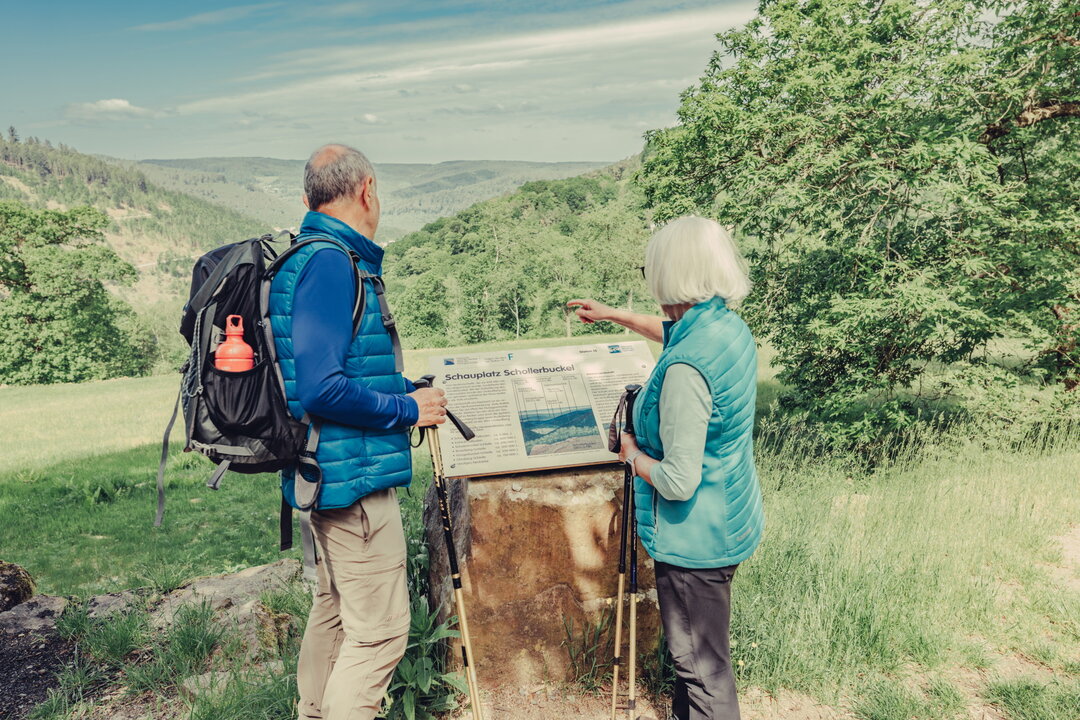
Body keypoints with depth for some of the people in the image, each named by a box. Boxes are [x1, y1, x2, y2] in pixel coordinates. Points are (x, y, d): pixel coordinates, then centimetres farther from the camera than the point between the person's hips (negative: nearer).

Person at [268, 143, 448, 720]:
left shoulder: (309, 256, 12)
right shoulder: (331, 262, -18)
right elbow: (323, 388, -26)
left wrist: (403, 391, 17)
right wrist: (407, 409, -14)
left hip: (330, 473, 11)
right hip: (354, 477, -11)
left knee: (334, 611, 24)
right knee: (380, 632, -1)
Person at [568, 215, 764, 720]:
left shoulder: (686, 367, -30)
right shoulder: (731, 326, -1)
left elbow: (679, 481, -28)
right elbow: (674, 333, 23)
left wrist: (631, 454, -10)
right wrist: (613, 315, 29)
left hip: (695, 539, -9)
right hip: (730, 523, 9)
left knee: (702, 664, 8)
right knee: (699, 651, 27)